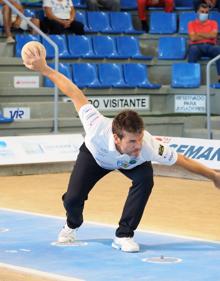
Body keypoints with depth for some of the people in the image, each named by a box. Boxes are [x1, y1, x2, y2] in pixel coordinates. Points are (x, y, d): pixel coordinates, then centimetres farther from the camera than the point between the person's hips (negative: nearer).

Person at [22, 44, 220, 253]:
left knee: (145, 179, -30)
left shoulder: (149, 146, -44)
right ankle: (72, 225, 31)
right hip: (95, 154, 0)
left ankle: (124, 235, -12)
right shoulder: (98, 129, -47)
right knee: (72, 200, -10)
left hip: (132, 163, 0)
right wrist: (44, 69, -32)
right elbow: (75, 93, -36)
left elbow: (184, 161, -29)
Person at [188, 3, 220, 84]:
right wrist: (208, 36, 2)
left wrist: (199, 34, -3)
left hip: (210, 46, 1)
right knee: (193, 49, -39)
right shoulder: (192, 24, 12)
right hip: (197, 46, -1)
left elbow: (213, 35, -4)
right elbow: (193, 38, -3)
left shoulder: (213, 23, 16)